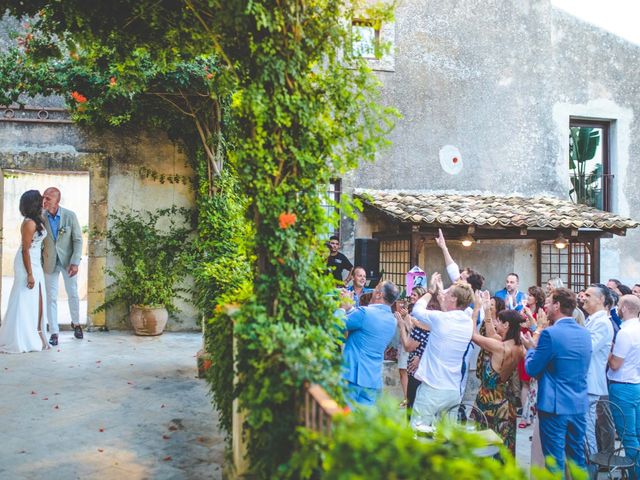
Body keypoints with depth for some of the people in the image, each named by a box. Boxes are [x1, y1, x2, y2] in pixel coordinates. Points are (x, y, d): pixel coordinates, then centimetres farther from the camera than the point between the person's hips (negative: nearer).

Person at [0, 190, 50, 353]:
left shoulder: (35, 221, 8)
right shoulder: (29, 223, -18)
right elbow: (25, 250, -19)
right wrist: (30, 274, -19)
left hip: (34, 264, 9)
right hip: (27, 265, -9)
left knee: (36, 301, 11)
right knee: (26, 301, -3)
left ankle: (35, 336, 17)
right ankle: (21, 340, 5)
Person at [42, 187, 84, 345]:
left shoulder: (70, 216, -13)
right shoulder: (40, 217, -9)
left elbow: (78, 240, -9)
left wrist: (75, 263, -16)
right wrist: (39, 263, -2)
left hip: (68, 261, 0)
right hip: (50, 262, 0)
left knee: (73, 294, 13)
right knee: (51, 297, 2)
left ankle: (76, 323, 36)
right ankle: (54, 332, 10)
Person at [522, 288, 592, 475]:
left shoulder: (550, 333, -17)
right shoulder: (585, 333, 5)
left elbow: (531, 369, -12)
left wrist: (531, 347, 7)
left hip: (554, 405, -7)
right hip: (579, 405, 7)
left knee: (555, 462, 3)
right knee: (578, 459, 18)